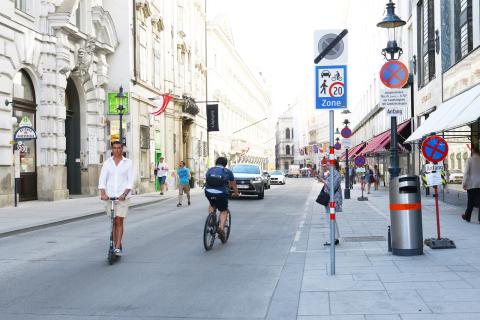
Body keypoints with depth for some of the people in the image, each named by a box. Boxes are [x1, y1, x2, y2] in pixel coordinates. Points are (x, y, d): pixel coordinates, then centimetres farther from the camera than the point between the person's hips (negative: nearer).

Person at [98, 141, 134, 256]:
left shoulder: (128, 163, 3)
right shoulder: (107, 163, 7)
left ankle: (117, 248, -7)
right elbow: (102, 179, 0)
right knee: (113, 222, 8)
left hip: (122, 196, -2)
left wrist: (124, 194, -18)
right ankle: (117, 245, 17)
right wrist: (103, 193, -16)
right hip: (109, 196, 2)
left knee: (119, 221, -8)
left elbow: (130, 181, -4)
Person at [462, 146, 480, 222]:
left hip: (471, 184, -2)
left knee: (470, 202, 8)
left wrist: (464, 183, -4)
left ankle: (467, 216, 19)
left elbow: (466, 173, -9)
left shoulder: (469, 160, -7)